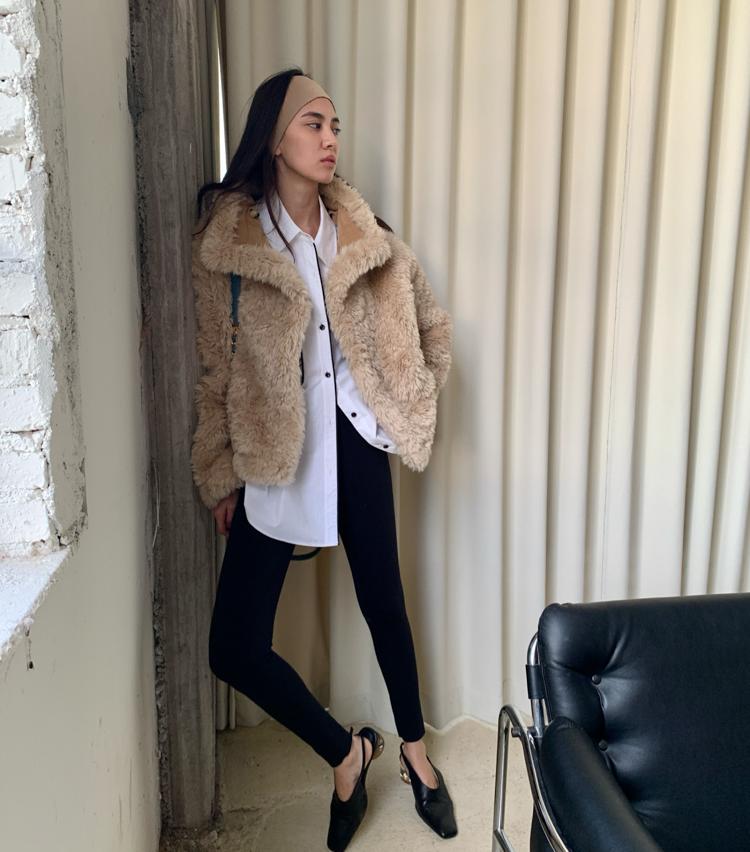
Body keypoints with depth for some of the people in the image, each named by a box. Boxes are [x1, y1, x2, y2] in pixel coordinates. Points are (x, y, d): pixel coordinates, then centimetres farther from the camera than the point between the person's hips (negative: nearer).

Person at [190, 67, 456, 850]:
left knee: (383, 603, 14)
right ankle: (346, 751, 22)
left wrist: (412, 405, 11)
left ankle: (413, 751, 39)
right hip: (271, 454, -1)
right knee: (234, 647, -4)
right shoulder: (225, 241, -7)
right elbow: (215, 370, -3)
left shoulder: (365, 237, 1)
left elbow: (432, 327, 13)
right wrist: (219, 476, -1)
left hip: (354, 441, 2)